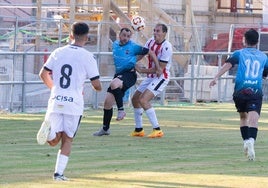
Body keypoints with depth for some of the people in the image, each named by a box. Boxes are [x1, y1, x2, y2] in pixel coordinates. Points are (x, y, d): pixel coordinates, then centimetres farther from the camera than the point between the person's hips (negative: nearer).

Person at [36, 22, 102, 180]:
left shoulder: (58, 53, 6)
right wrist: (97, 88, 21)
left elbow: (43, 74, 13)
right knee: (67, 139, 11)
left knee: (54, 141, 7)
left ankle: (50, 129, -26)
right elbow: (97, 86, -4)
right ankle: (59, 172, 2)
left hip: (55, 101, 2)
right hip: (74, 103, -2)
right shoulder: (88, 57, -4)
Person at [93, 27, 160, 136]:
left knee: (114, 84, -38)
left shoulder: (133, 46, -6)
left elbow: (149, 52, -1)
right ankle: (105, 128, 18)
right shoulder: (115, 44, 11)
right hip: (118, 74, 7)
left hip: (129, 74, -7)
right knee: (108, 101, 3)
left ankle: (121, 110, -27)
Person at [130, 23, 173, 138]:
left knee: (143, 100, -23)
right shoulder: (150, 42, 0)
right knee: (135, 99, 13)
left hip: (161, 77, -9)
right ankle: (138, 130, 27)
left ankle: (157, 130, -19)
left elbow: (160, 69, -22)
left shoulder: (166, 47, -22)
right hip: (151, 77, 9)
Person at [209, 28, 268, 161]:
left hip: (240, 90, 1)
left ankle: (246, 141, 17)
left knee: (243, 116, 23)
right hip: (256, 91, 0)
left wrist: (216, 78, -16)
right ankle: (251, 140, -40)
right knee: (253, 119, -16)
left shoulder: (239, 53, 11)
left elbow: (228, 64, -6)